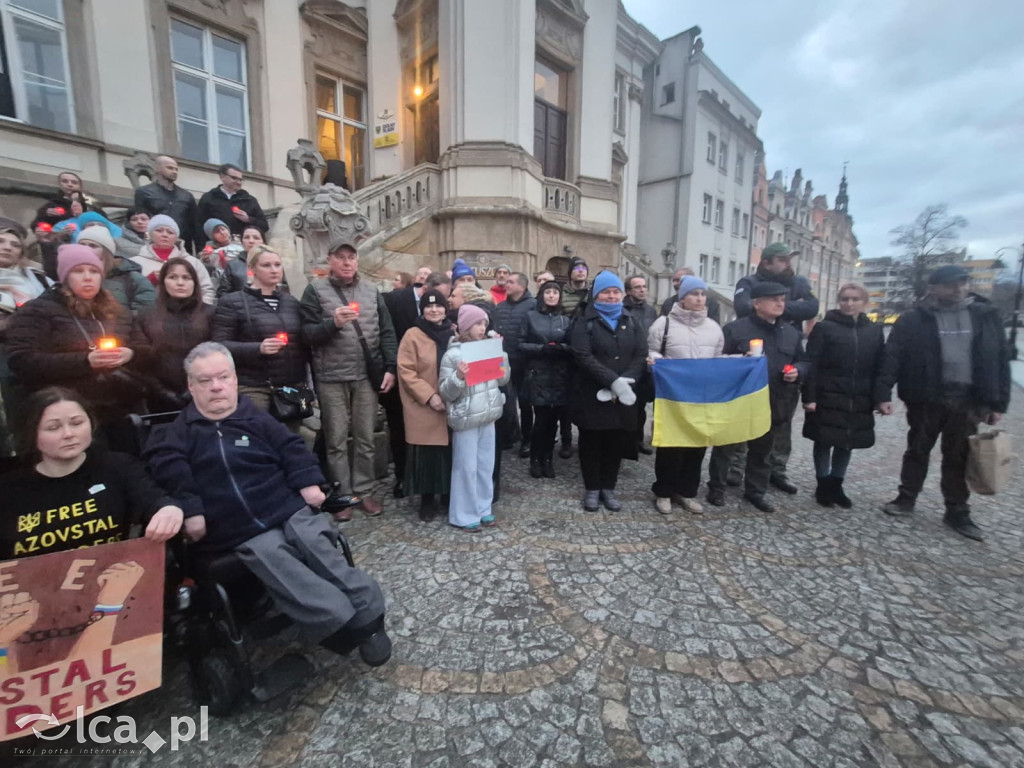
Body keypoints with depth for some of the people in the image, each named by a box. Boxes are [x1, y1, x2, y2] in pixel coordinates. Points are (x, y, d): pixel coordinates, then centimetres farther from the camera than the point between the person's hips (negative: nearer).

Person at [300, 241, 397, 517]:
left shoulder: (371, 290, 9)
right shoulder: (316, 290, 0)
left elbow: (386, 332, 7)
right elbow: (307, 333, -6)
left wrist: (390, 368, -1)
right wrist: (333, 322, -23)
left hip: (367, 376, 3)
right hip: (331, 378, -2)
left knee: (365, 438, 10)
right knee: (337, 441, 8)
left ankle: (363, 491, 24)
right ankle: (342, 495, 21)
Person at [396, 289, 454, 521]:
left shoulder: (454, 334, 10)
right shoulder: (413, 336, -4)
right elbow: (406, 372, -9)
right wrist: (429, 396, -17)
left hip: (452, 406, 4)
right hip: (424, 408, -4)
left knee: (451, 452, 9)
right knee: (427, 454, 2)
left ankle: (449, 494, 27)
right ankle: (427, 499, 19)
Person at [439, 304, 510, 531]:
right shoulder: (452, 355, -11)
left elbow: (503, 379, 8)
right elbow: (446, 393, -10)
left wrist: (500, 352, -2)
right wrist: (458, 377, -28)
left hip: (488, 415, 6)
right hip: (466, 419, -6)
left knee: (486, 465, 14)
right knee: (467, 467, 3)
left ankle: (483, 508, 28)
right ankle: (464, 515, 17)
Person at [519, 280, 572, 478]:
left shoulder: (565, 320, 11)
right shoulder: (530, 316, 3)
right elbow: (521, 344, -2)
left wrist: (561, 348, -13)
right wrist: (541, 348, -16)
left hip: (559, 377, 3)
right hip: (537, 375, -2)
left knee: (552, 419, 5)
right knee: (541, 419, -4)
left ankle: (547, 459, 21)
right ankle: (535, 459, 15)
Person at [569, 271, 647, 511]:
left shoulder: (632, 322, 11)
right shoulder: (585, 322, 0)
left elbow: (641, 356, 2)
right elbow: (583, 357, -13)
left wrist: (624, 381, -15)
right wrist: (614, 380, -21)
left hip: (623, 395, 3)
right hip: (591, 395, -3)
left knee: (616, 442, 9)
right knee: (591, 442, 6)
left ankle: (608, 488, 25)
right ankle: (592, 489, 21)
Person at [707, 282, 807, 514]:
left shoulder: (791, 332, 11)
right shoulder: (735, 329, -8)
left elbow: (804, 361, 20)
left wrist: (798, 371, -1)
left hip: (772, 403, 5)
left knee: (762, 450, 17)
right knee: (725, 446, 6)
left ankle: (756, 491, 32)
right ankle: (716, 488, 22)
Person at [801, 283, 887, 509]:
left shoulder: (875, 331, 9)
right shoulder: (824, 327, -4)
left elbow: (879, 368, 8)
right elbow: (812, 365, -9)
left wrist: (881, 398, -2)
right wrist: (809, 397, -15)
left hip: (859, 401, 4)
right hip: (827, 398, -4)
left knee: (847, 444, 11)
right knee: (824, 443, 4)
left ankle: (836, 485, 25)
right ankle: (823, 485, 19)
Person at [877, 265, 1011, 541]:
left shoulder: (986, 315, 7)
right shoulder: (913, 320, -3)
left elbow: (1001, 358, 7)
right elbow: (893, 357, -8)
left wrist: (999, 401, 3)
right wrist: (884, 393, -16)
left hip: (967, 399, 3)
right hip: (925, 398, -2)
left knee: (959, 457, 10)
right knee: (918, 450, 10)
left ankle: (957, 512, 22)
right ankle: (906, 498, 24)